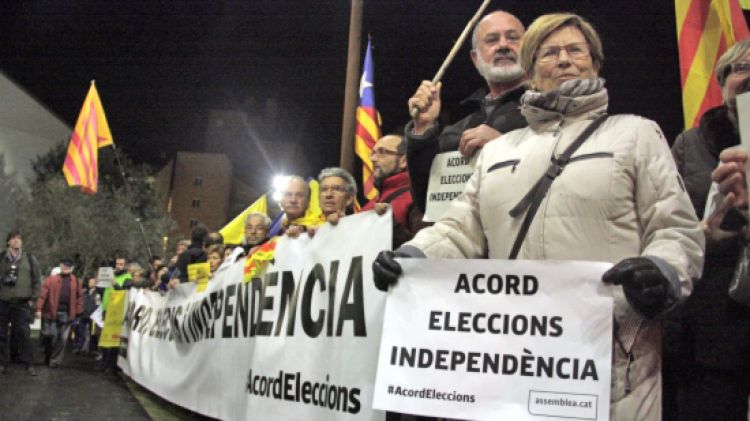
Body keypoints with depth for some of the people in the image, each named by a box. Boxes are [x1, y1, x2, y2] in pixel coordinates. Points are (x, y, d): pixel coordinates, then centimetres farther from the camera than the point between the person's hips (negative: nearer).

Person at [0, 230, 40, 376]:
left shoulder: (30, 258, 6)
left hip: (22, 303, -1)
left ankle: (28, 363, 3)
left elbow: (37, 280, 7)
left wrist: (32, 298, 2)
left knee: (23, 334, -4)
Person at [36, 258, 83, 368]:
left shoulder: (75, 281, 8)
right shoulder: (51, 279, -1)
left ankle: (55, 361, 10)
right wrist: (39, 309, -14)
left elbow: (79, 296, 12)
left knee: (62, 339, 1)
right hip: (52, 312, -2)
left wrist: (78, 311, 5)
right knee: (50, 336, 2)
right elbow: (43, 294, -7)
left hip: (67, 314, 2)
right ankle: (47, 357, 25)